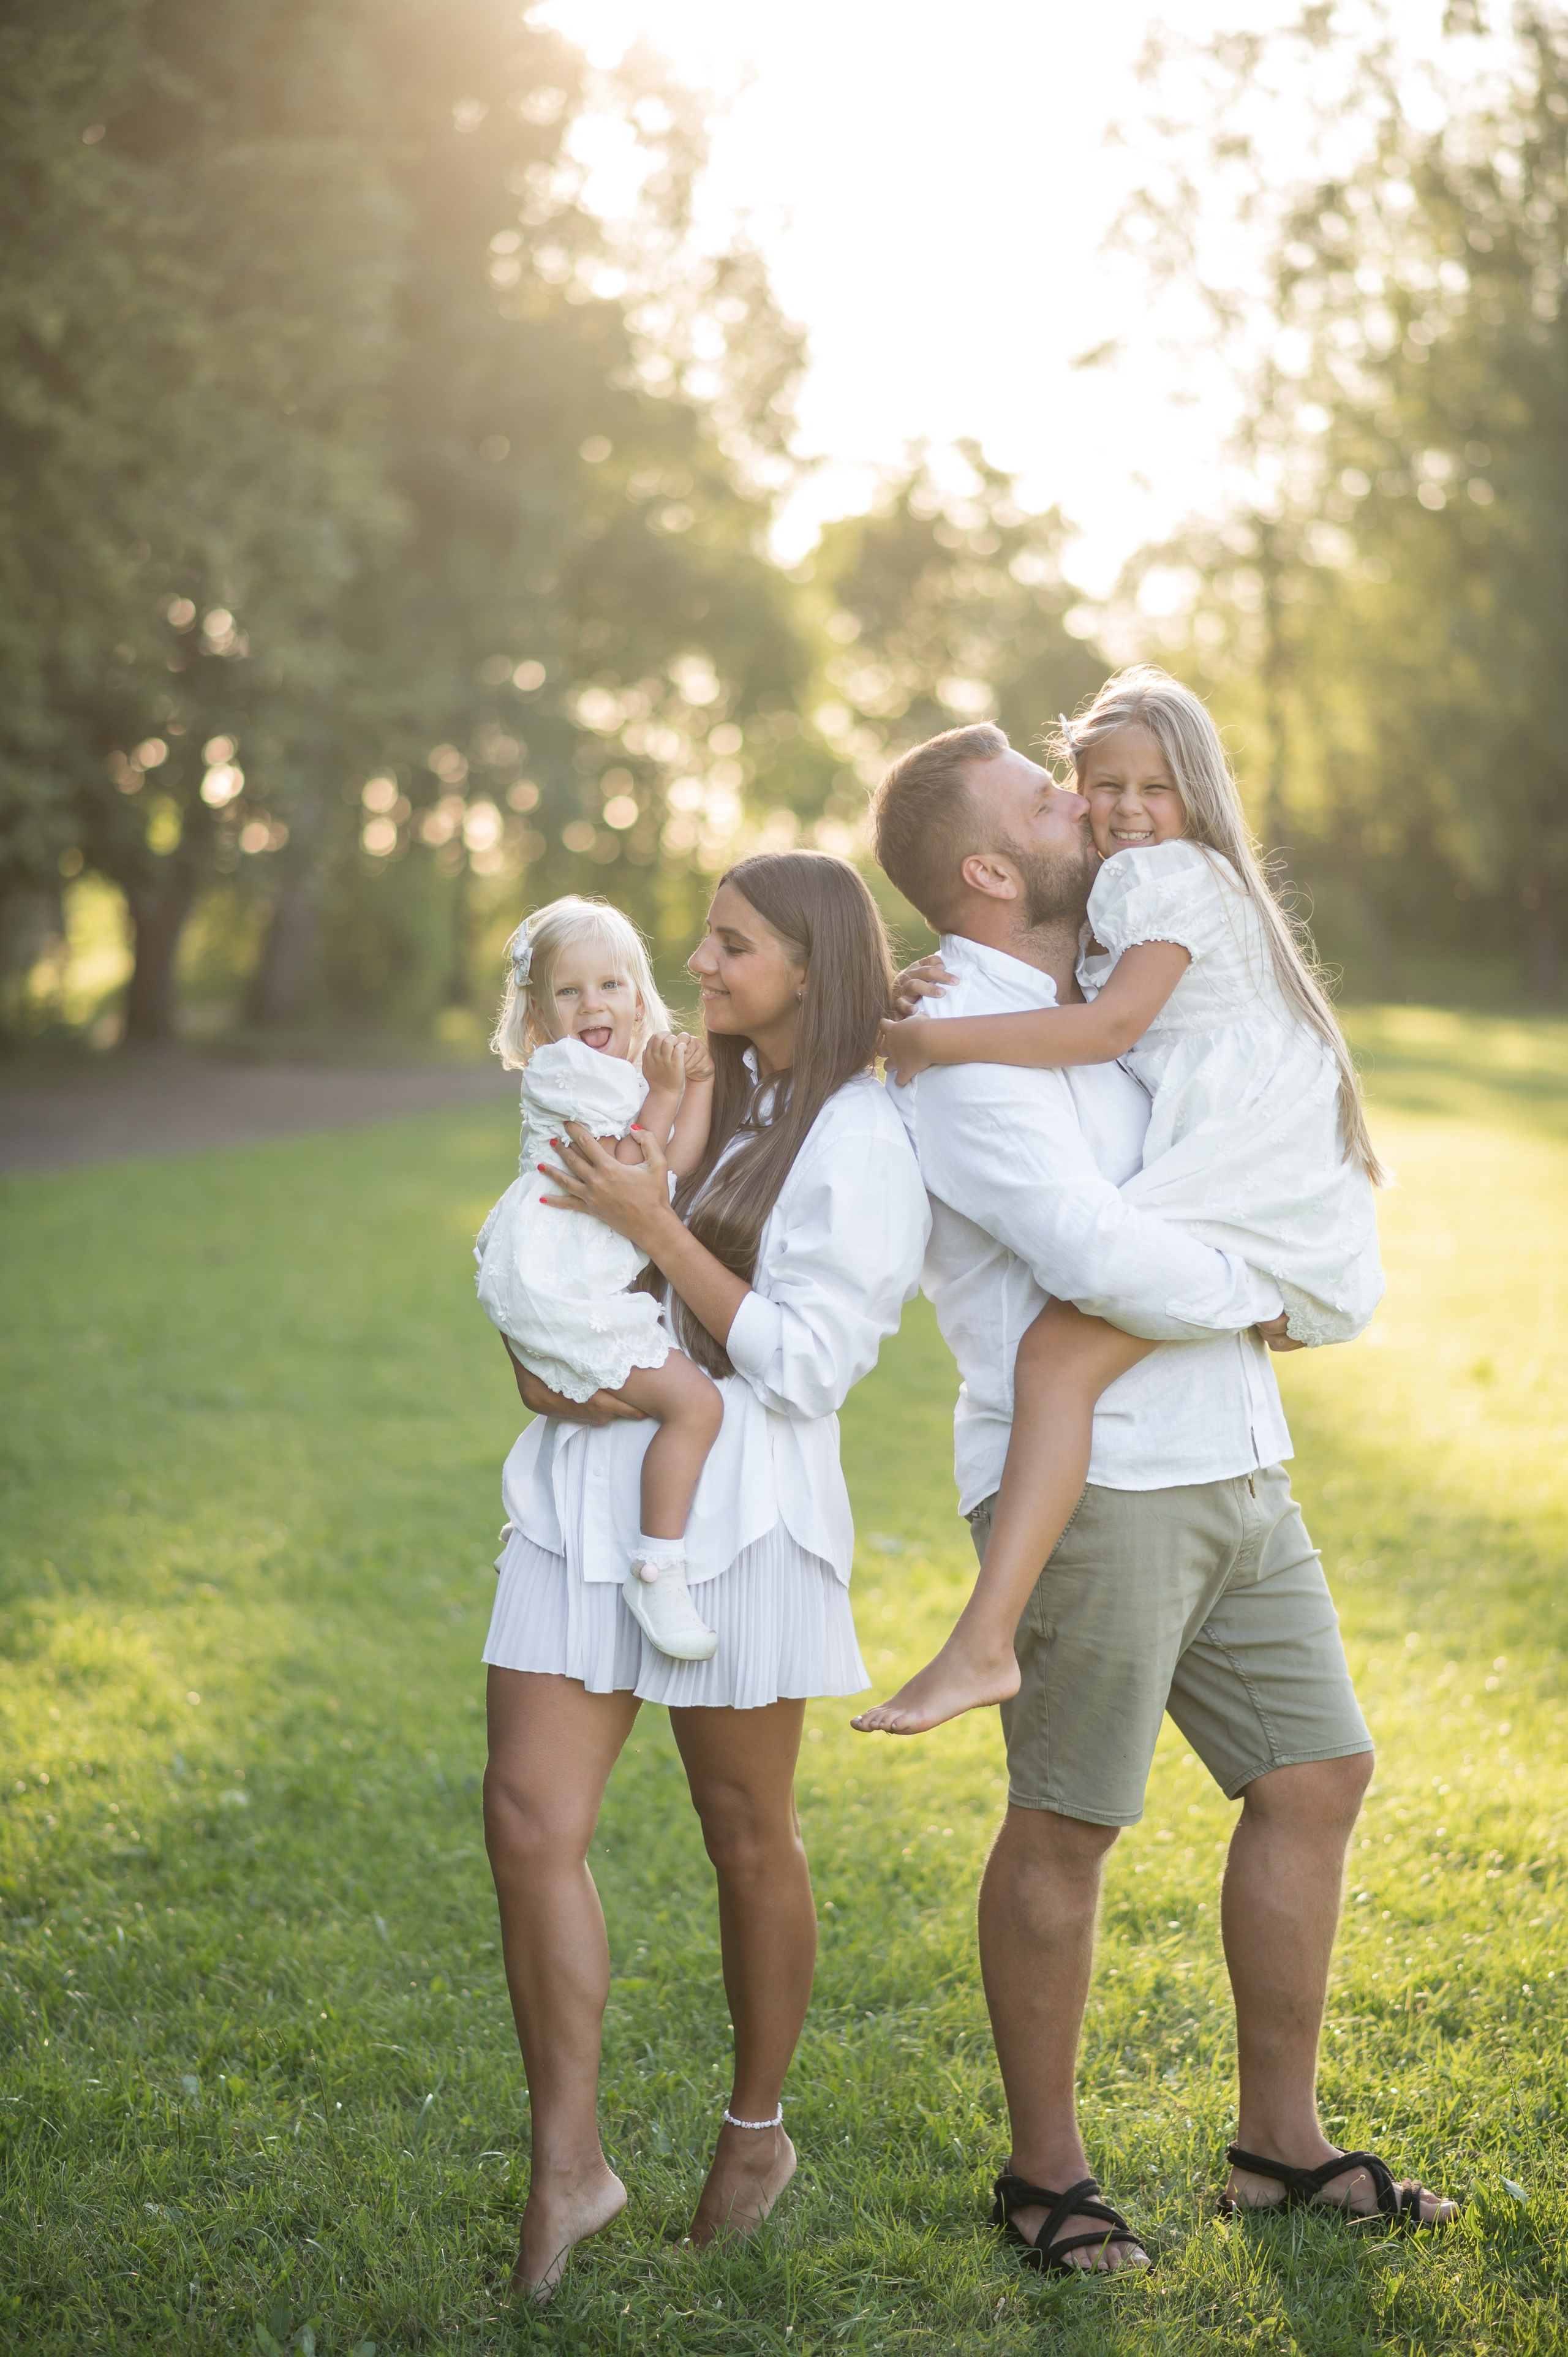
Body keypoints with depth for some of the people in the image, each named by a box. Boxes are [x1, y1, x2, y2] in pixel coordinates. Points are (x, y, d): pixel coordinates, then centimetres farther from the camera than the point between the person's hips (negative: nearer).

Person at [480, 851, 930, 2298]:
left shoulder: (862, 1142, -7)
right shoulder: (704, 1096, 17)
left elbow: (804, 1365, -14)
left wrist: (652, 1226, -15)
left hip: (737, 1512, -6)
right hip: (589, 1487, 7)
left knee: (747, 1832, 9)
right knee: (529, 1813, -4)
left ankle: (757, 2128, 28)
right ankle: (568, 2164, 2)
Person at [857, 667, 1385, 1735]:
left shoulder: (1170, 874, -3)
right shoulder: (1164, 886, 27)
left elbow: (1114, 1022, -17)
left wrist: (931, 1038, -17)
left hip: (1251, 1158, -11)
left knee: (1059, 1352, -25)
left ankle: (985, 1643, -35)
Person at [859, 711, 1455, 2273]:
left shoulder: (1093, 1000, 15)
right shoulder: (960, 1045, -14)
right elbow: (1092, 1253, -24)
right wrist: (1263, 1299, -9)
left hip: (1235, 1471, 9)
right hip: (1091, 1482, -9)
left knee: (1317, 1777, 11)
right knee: (1066, 1828, 1)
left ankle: (1281, 2142, 24)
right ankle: (1044, 2173, 17)